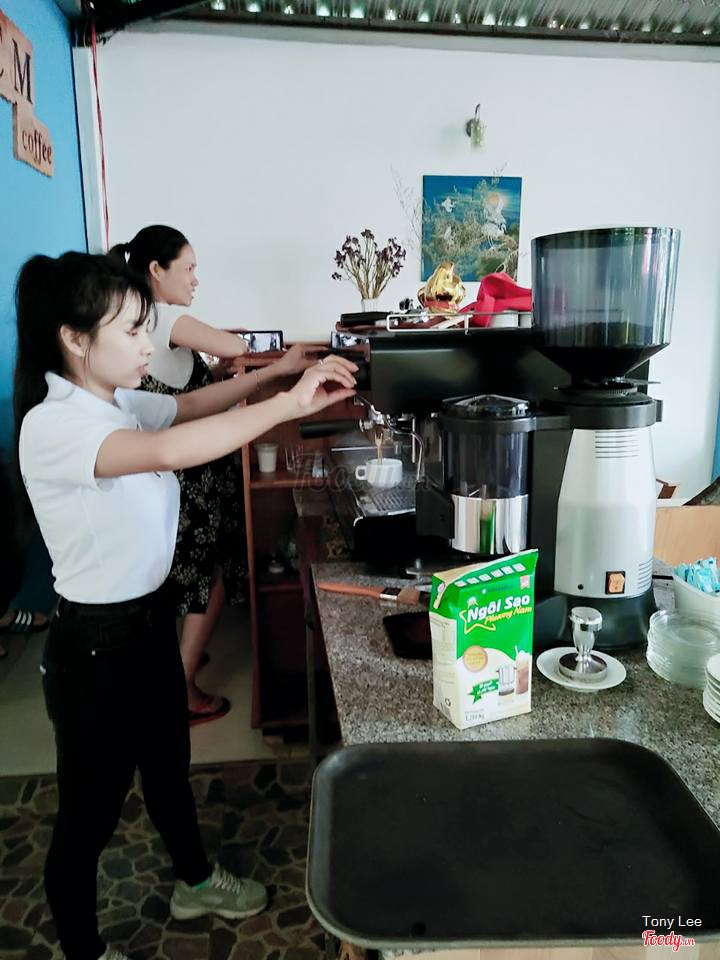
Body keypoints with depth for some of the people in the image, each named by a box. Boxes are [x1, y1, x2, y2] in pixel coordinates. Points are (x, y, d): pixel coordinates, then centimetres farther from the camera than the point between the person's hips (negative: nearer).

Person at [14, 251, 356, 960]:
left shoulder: (121, 403, 0)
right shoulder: (51, 426, -25)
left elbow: (191, 405, 10)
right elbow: (167, 451, -42)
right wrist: (290, 405, -40)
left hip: (150, 615, 9)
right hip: (94, 640, -8)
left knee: (168, 764, 27)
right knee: (89, 808, 14)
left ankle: (194, 882, 52)